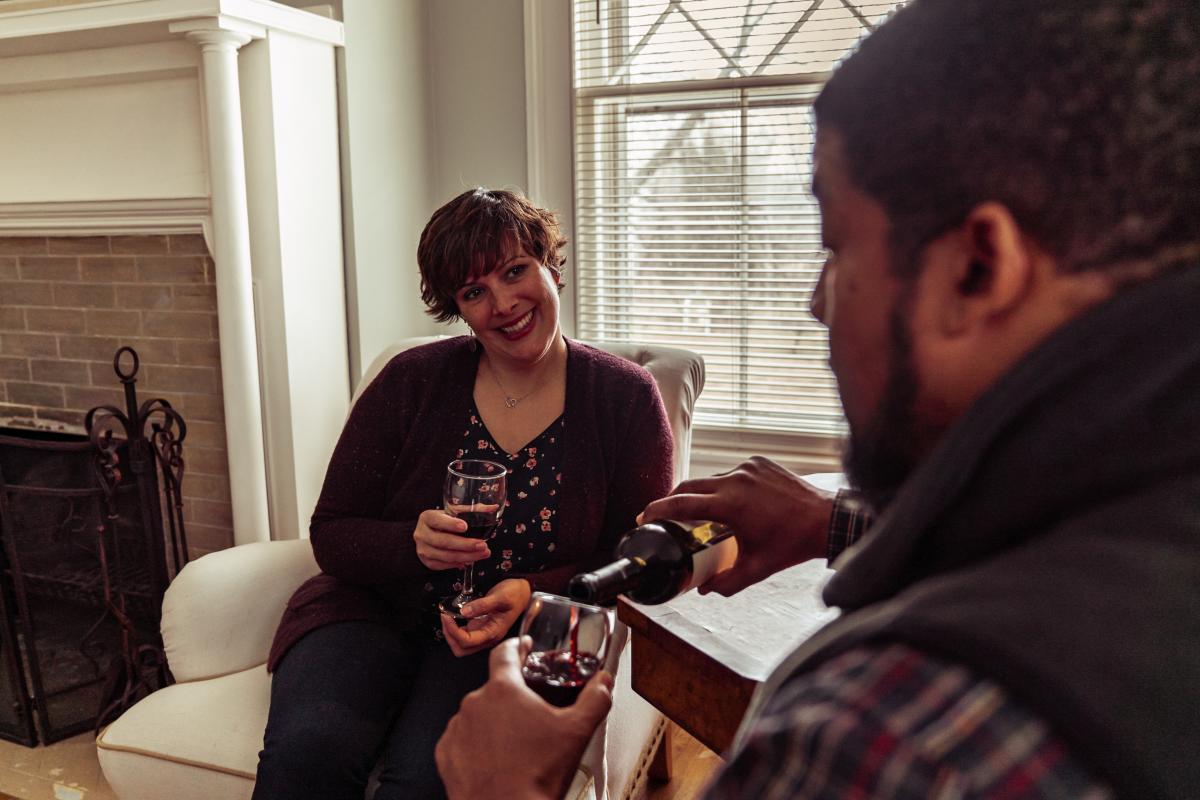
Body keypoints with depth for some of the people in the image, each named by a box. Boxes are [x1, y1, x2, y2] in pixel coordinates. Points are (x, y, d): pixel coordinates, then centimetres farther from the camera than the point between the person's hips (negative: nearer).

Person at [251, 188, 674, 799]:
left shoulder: (626, 398, -2)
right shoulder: (410, 383, -1)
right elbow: (331, 534, 2)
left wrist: (533, 595, -20)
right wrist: (413, 543, -20)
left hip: (517, 636, -1)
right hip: (376, 611, 2)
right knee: (308, 747, -29)